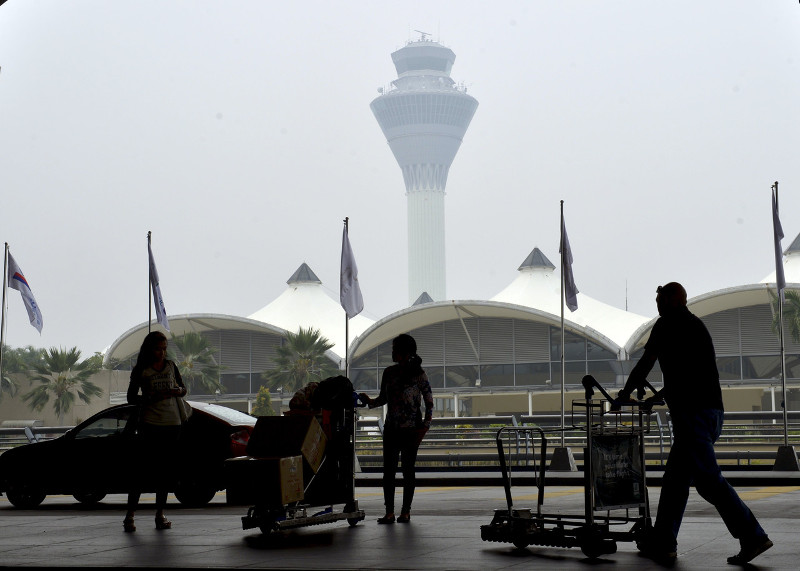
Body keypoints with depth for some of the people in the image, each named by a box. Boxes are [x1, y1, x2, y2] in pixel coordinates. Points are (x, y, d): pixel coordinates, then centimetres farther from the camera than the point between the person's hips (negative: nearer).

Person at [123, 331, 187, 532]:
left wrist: (179, 391, -4)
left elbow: (183, 389, 20)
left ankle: (160, 514, 10)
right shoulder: (141, 370, 1)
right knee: (142, 470, -8)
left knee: (166, 470, 4)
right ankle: (130, 514, -5)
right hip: (150, 425, -4)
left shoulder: (171, 366, 12)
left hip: (172, 424, 4)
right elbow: (131, 397, 0)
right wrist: (152, 397, -15)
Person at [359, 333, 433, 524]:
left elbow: (429, 403, -2)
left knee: (408, 470, 1)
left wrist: (424, 427, -10)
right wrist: (369, 401, -4)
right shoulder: (389, 373, 8)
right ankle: (389, 512, 0)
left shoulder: (418, 375, -5)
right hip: (391, 428, 4)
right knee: (388, 470, -2)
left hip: (411, 430, -4)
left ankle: (406, 511, 8)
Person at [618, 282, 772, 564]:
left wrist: (626, 393, 16)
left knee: (708, 479, -10)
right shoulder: (696, 324, 23)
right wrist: (659, 395, 42)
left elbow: (645, 363, 1)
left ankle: (753, 537, -14)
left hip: (691, 411, -9)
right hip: (712, 411, 9)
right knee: (675, 478, 14)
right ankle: (662, 542, 17)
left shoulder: (667, 324, -2)